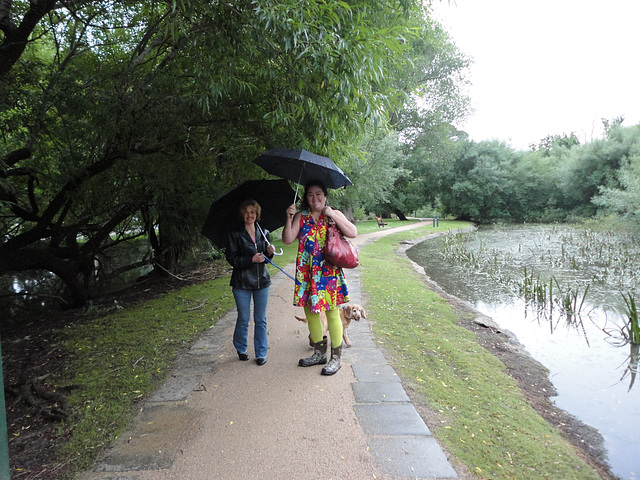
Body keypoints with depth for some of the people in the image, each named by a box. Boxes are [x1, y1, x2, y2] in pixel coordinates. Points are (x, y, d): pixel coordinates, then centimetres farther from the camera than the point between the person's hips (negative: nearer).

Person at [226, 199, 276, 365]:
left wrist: (270, 252, -6)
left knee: (261, 320, 8)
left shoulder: (264, 233, 9)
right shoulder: (235, 235, -3)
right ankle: (241, 349, 30)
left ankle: (261, 353, 20)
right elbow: (232, 258, -9)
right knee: (243, 319, 7)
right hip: (242, 283, -3)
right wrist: (251, 259, -20)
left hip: (262, 281, 3)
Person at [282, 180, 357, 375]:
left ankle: (336, 357, 14)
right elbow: (287, 240, -1)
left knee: (332, 314, 0)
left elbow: (353, 233, -12)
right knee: (310, 313, 12)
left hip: (329, 272, -4)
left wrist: (332, 214, -15)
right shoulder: (301, 217, 8)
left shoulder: (334, 214, 2)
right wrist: (289, 219, -14)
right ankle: (319, 353, 30)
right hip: (307, 273, 4)